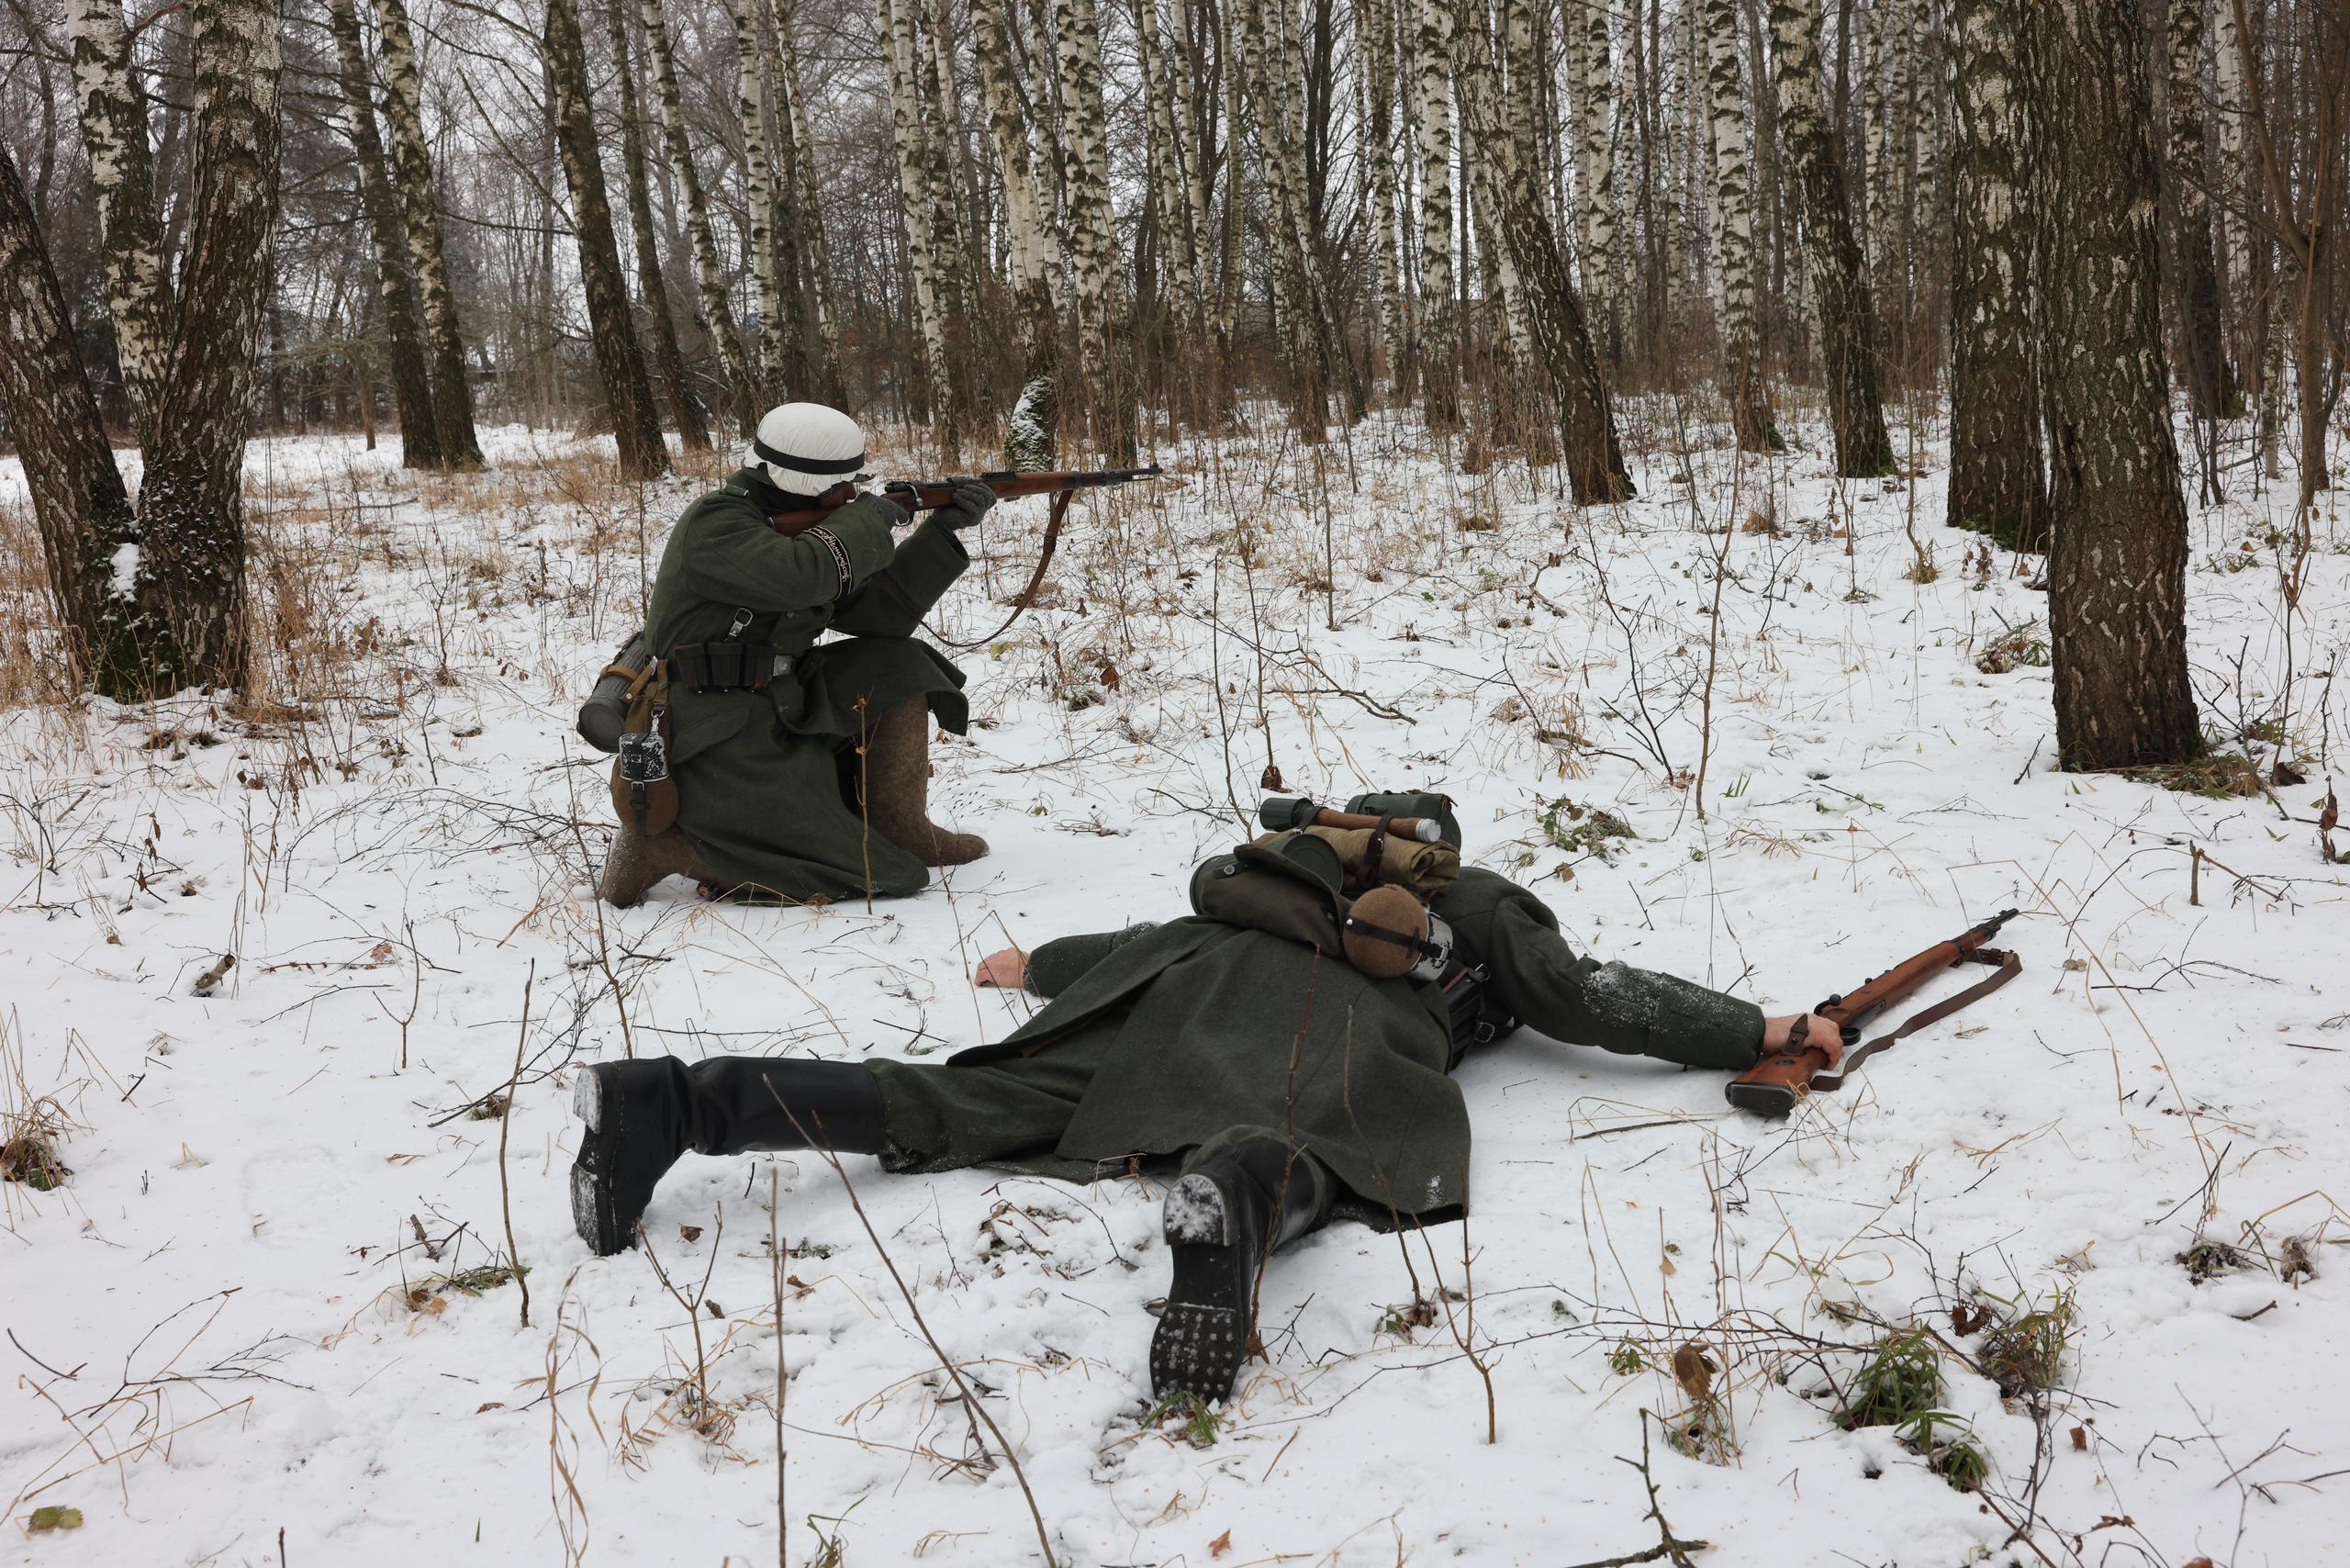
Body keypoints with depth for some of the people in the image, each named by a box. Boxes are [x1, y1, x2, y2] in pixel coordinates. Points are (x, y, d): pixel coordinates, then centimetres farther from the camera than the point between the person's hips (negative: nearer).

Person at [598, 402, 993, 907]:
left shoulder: (792, 526, 12)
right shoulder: (716, 522, -15)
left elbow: (879, 611, 10)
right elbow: (797, 577, -34)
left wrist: (944, 528, 2)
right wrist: (869, 520, -16)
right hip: (722, 748, -10)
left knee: (898, 668, 7)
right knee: (862, 874, -14)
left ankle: (902, 831, 12)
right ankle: (660, 839, -6)